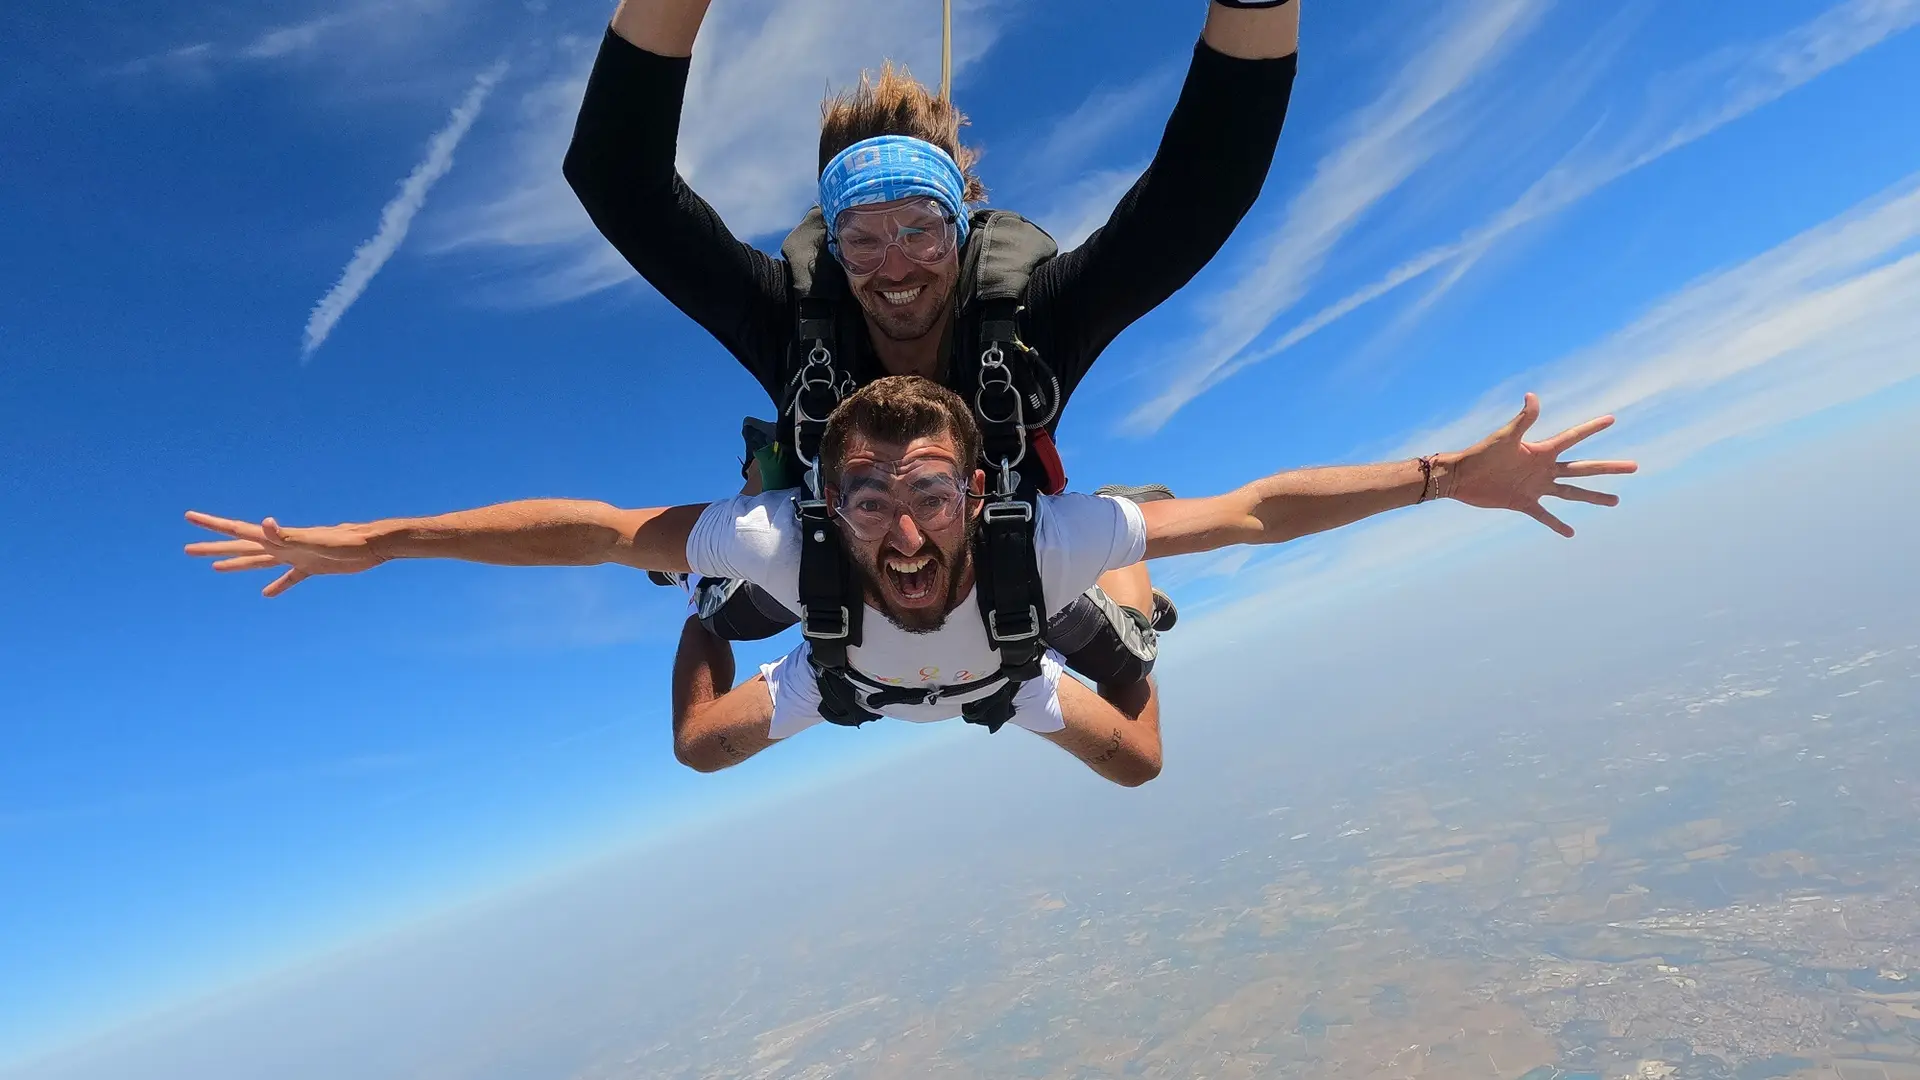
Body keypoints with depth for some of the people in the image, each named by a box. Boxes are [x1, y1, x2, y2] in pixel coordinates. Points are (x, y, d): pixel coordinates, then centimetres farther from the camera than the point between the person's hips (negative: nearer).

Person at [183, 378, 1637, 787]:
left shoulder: (1039, 540, -47)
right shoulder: (794, 544, -45)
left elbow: (1256, 507, -44)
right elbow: (588, 527, -40)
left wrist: (1444, 476, -50)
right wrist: (369, 541, -38)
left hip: (1002, 671, 0)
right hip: (855, 677, 1)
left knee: (1139, 766, 17)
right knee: (701, 750, 14)